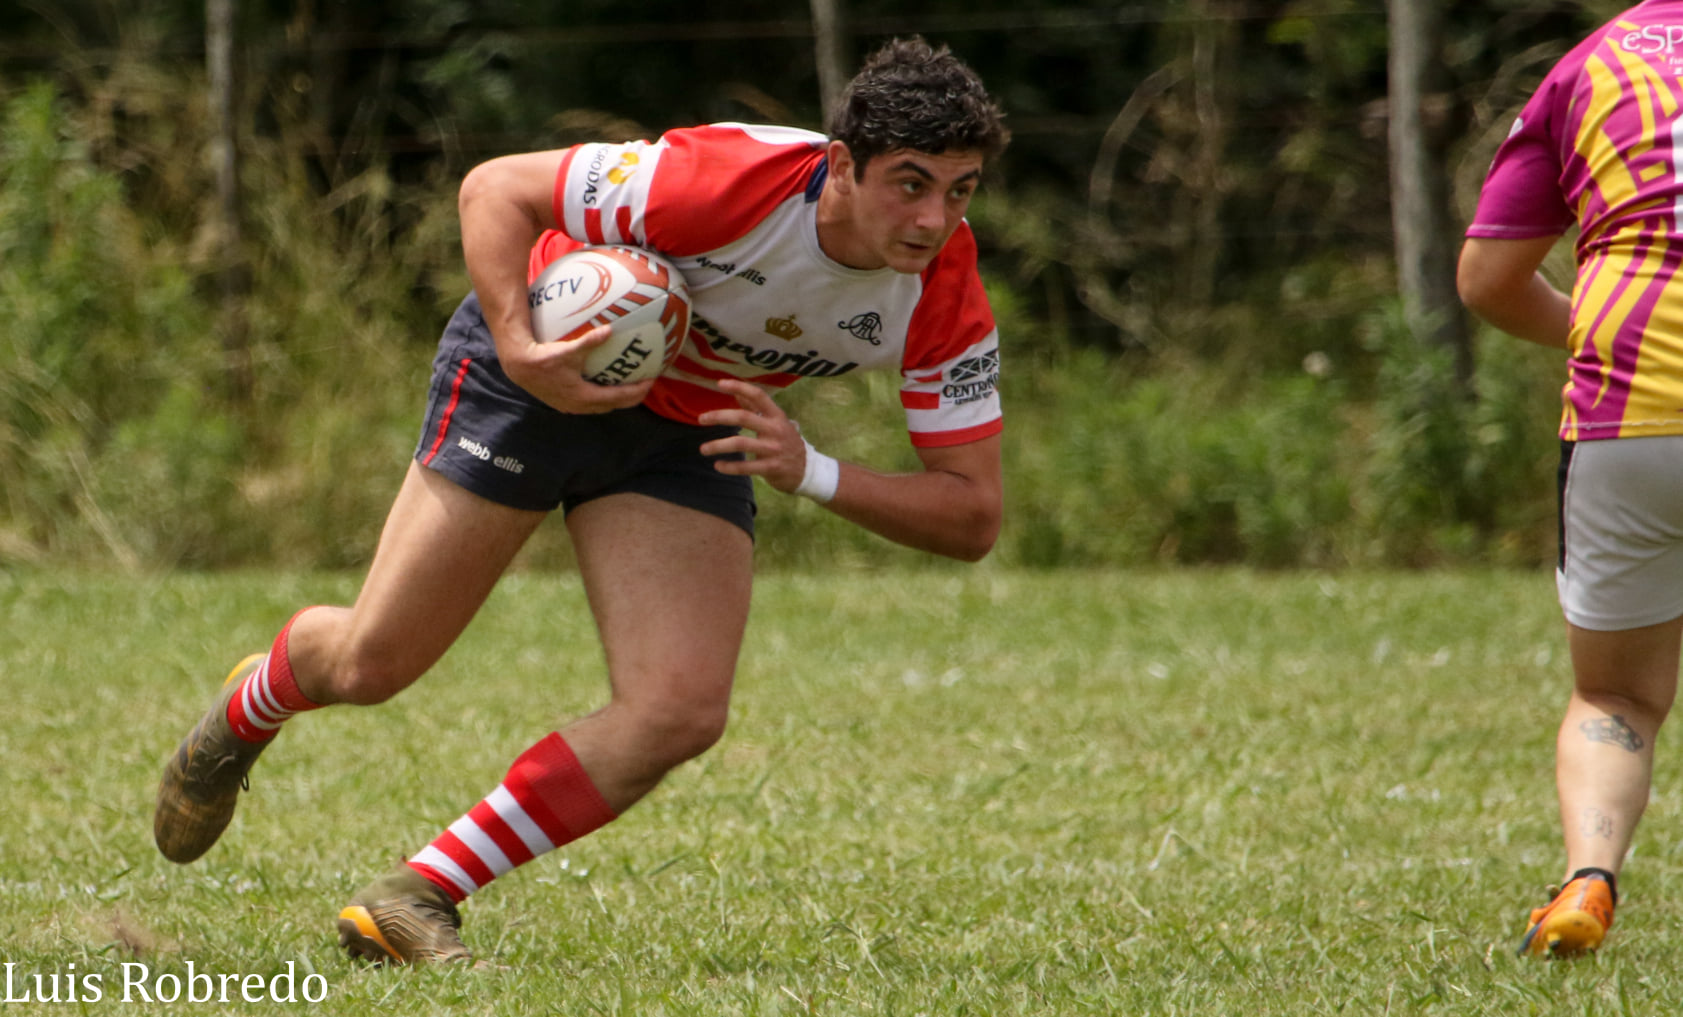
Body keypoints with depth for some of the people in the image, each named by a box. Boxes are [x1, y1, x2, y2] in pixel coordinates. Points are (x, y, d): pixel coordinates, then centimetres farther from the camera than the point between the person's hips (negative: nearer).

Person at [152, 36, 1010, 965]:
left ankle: (412, 902, -4)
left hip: (689, 429, 4)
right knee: (372, 664, -2)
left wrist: (811, 471, -34)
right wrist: (517, 347, -40)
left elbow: (972, 515, -19)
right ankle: (246, 711, 37)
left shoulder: (946, 305, -23)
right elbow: (495, 190, -25)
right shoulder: (732, 182, -36)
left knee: (681, 714, -15)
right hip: (545, 367, -4)